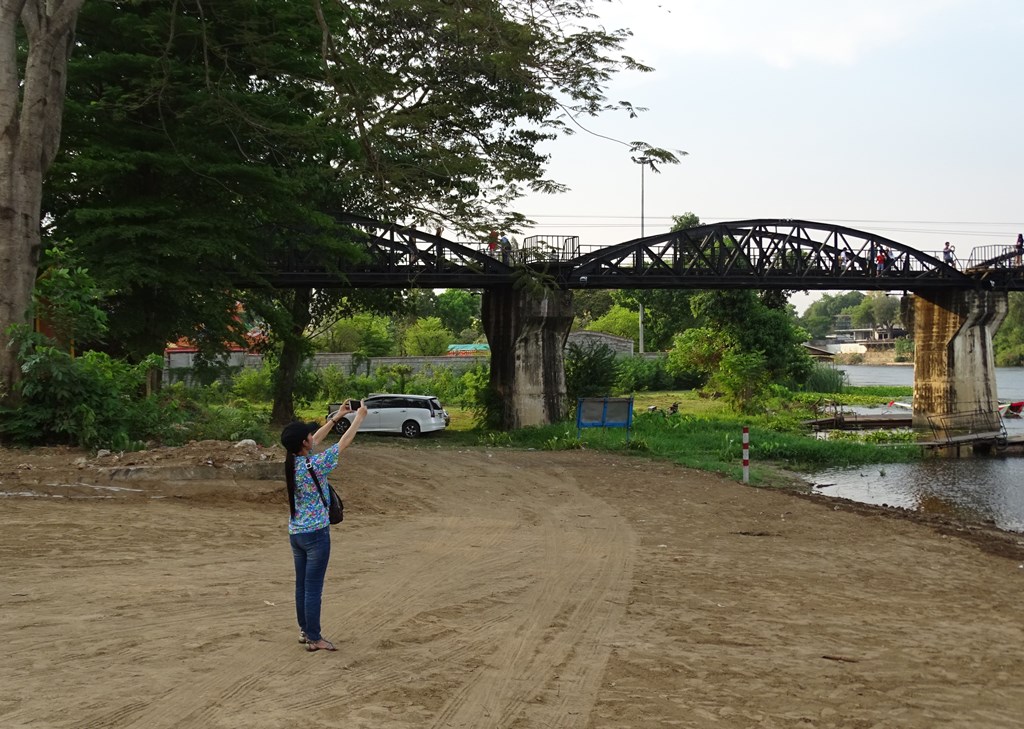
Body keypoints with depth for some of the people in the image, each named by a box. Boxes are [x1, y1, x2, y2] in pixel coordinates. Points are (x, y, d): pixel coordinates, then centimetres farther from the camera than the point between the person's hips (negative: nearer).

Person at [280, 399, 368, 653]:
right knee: (313, 587, -1)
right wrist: (359, 417, 2)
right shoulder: (314, 465, -21)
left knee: (302, 584, 16)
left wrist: (337, 416, 19)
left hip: (295, 533, 8)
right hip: (316, 534, -8)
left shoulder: (292, 461, 0)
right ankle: (314, 638, 6)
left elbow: (316, 439, 15)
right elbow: (344, 442, -11)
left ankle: (305, 630, 26)